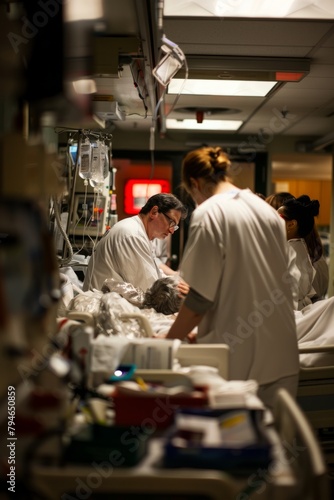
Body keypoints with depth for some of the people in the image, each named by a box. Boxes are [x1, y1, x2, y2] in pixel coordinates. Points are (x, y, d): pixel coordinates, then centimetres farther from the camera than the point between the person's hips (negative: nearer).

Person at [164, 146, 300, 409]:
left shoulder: (208, 213, -10)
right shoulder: (267, 210, 11)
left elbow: (201, 296, -14)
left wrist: (169, 340, -1)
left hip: (238, 360, -6)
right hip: (282, 355, 7)